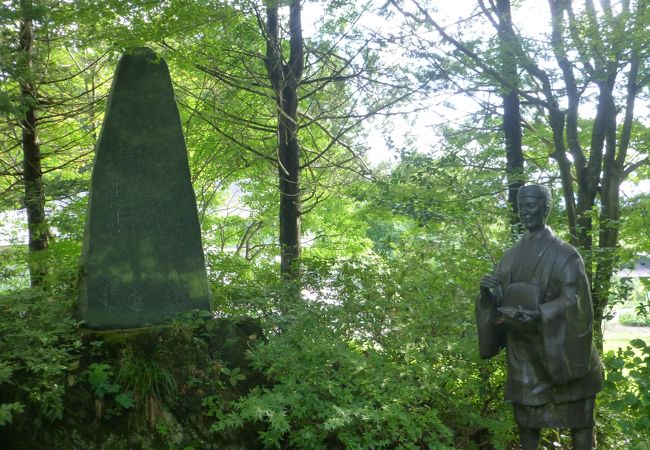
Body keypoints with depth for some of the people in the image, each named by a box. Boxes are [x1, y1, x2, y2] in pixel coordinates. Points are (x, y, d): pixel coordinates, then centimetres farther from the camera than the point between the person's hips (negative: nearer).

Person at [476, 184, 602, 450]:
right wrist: (487, 293, -16)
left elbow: (573, 301, -15)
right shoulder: (511, 256, 7)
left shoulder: (565, 255, -7)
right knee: (526, 415, 10)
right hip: (523, 355, 4)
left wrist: (537, 315, -28)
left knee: (578, 418, 4)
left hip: (561, 353, -4)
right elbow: (495, 300, 7)